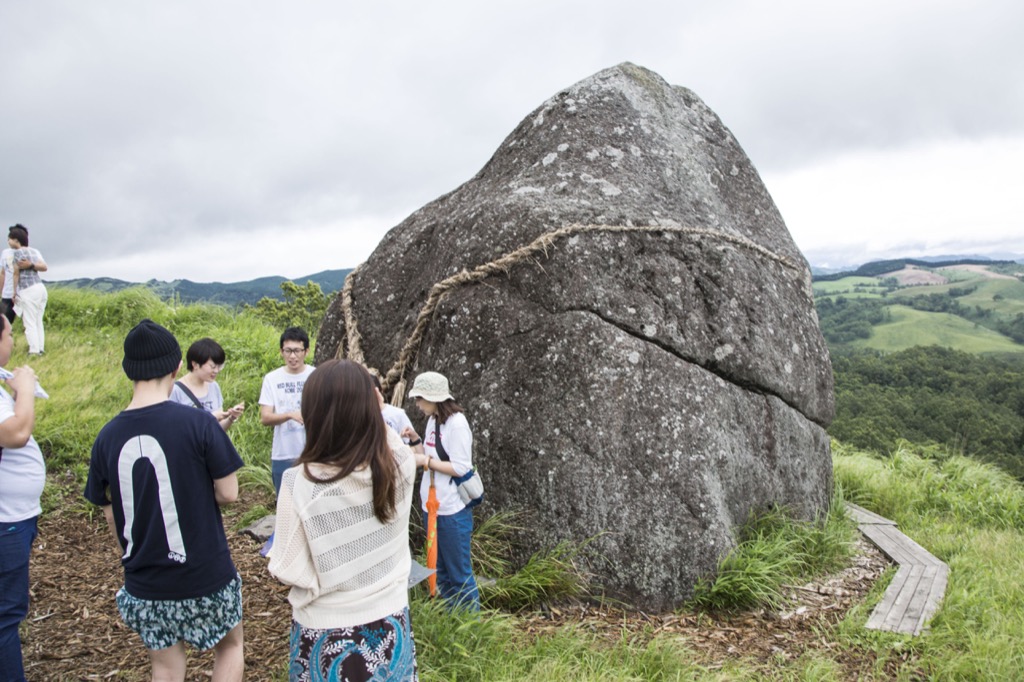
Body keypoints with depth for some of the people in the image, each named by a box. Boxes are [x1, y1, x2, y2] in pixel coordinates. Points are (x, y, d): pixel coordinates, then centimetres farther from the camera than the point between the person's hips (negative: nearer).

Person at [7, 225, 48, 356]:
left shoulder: (18, 252, -5)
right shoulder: (35, 251, 15)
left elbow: (16, 273, -3)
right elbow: (44, 267, 2)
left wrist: (14, 292, 2)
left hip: (28, 290, -7)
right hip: (41, 288, 7)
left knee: (30, 323, -5)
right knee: (38, 322, 11)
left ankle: (34, 351, -8)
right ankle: (40, 349, 9)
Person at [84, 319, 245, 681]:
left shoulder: (107, 437, -6)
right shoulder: (197, 423, -19)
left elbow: (111, 515, 4)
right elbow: (228, 493, -13)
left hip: (144, 584, 4)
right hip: (205, 574, -3)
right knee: (230, 646, 22)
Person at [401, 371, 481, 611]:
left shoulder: (456, 423, -18)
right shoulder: (432, 420, 8)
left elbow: (460, 468, -20)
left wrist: (424, 460, -17)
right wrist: (415, 440, 1)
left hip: (452, 511, -9)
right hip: (432, 506, 9)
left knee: (460, 574, 4)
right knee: (440, 571, 19)